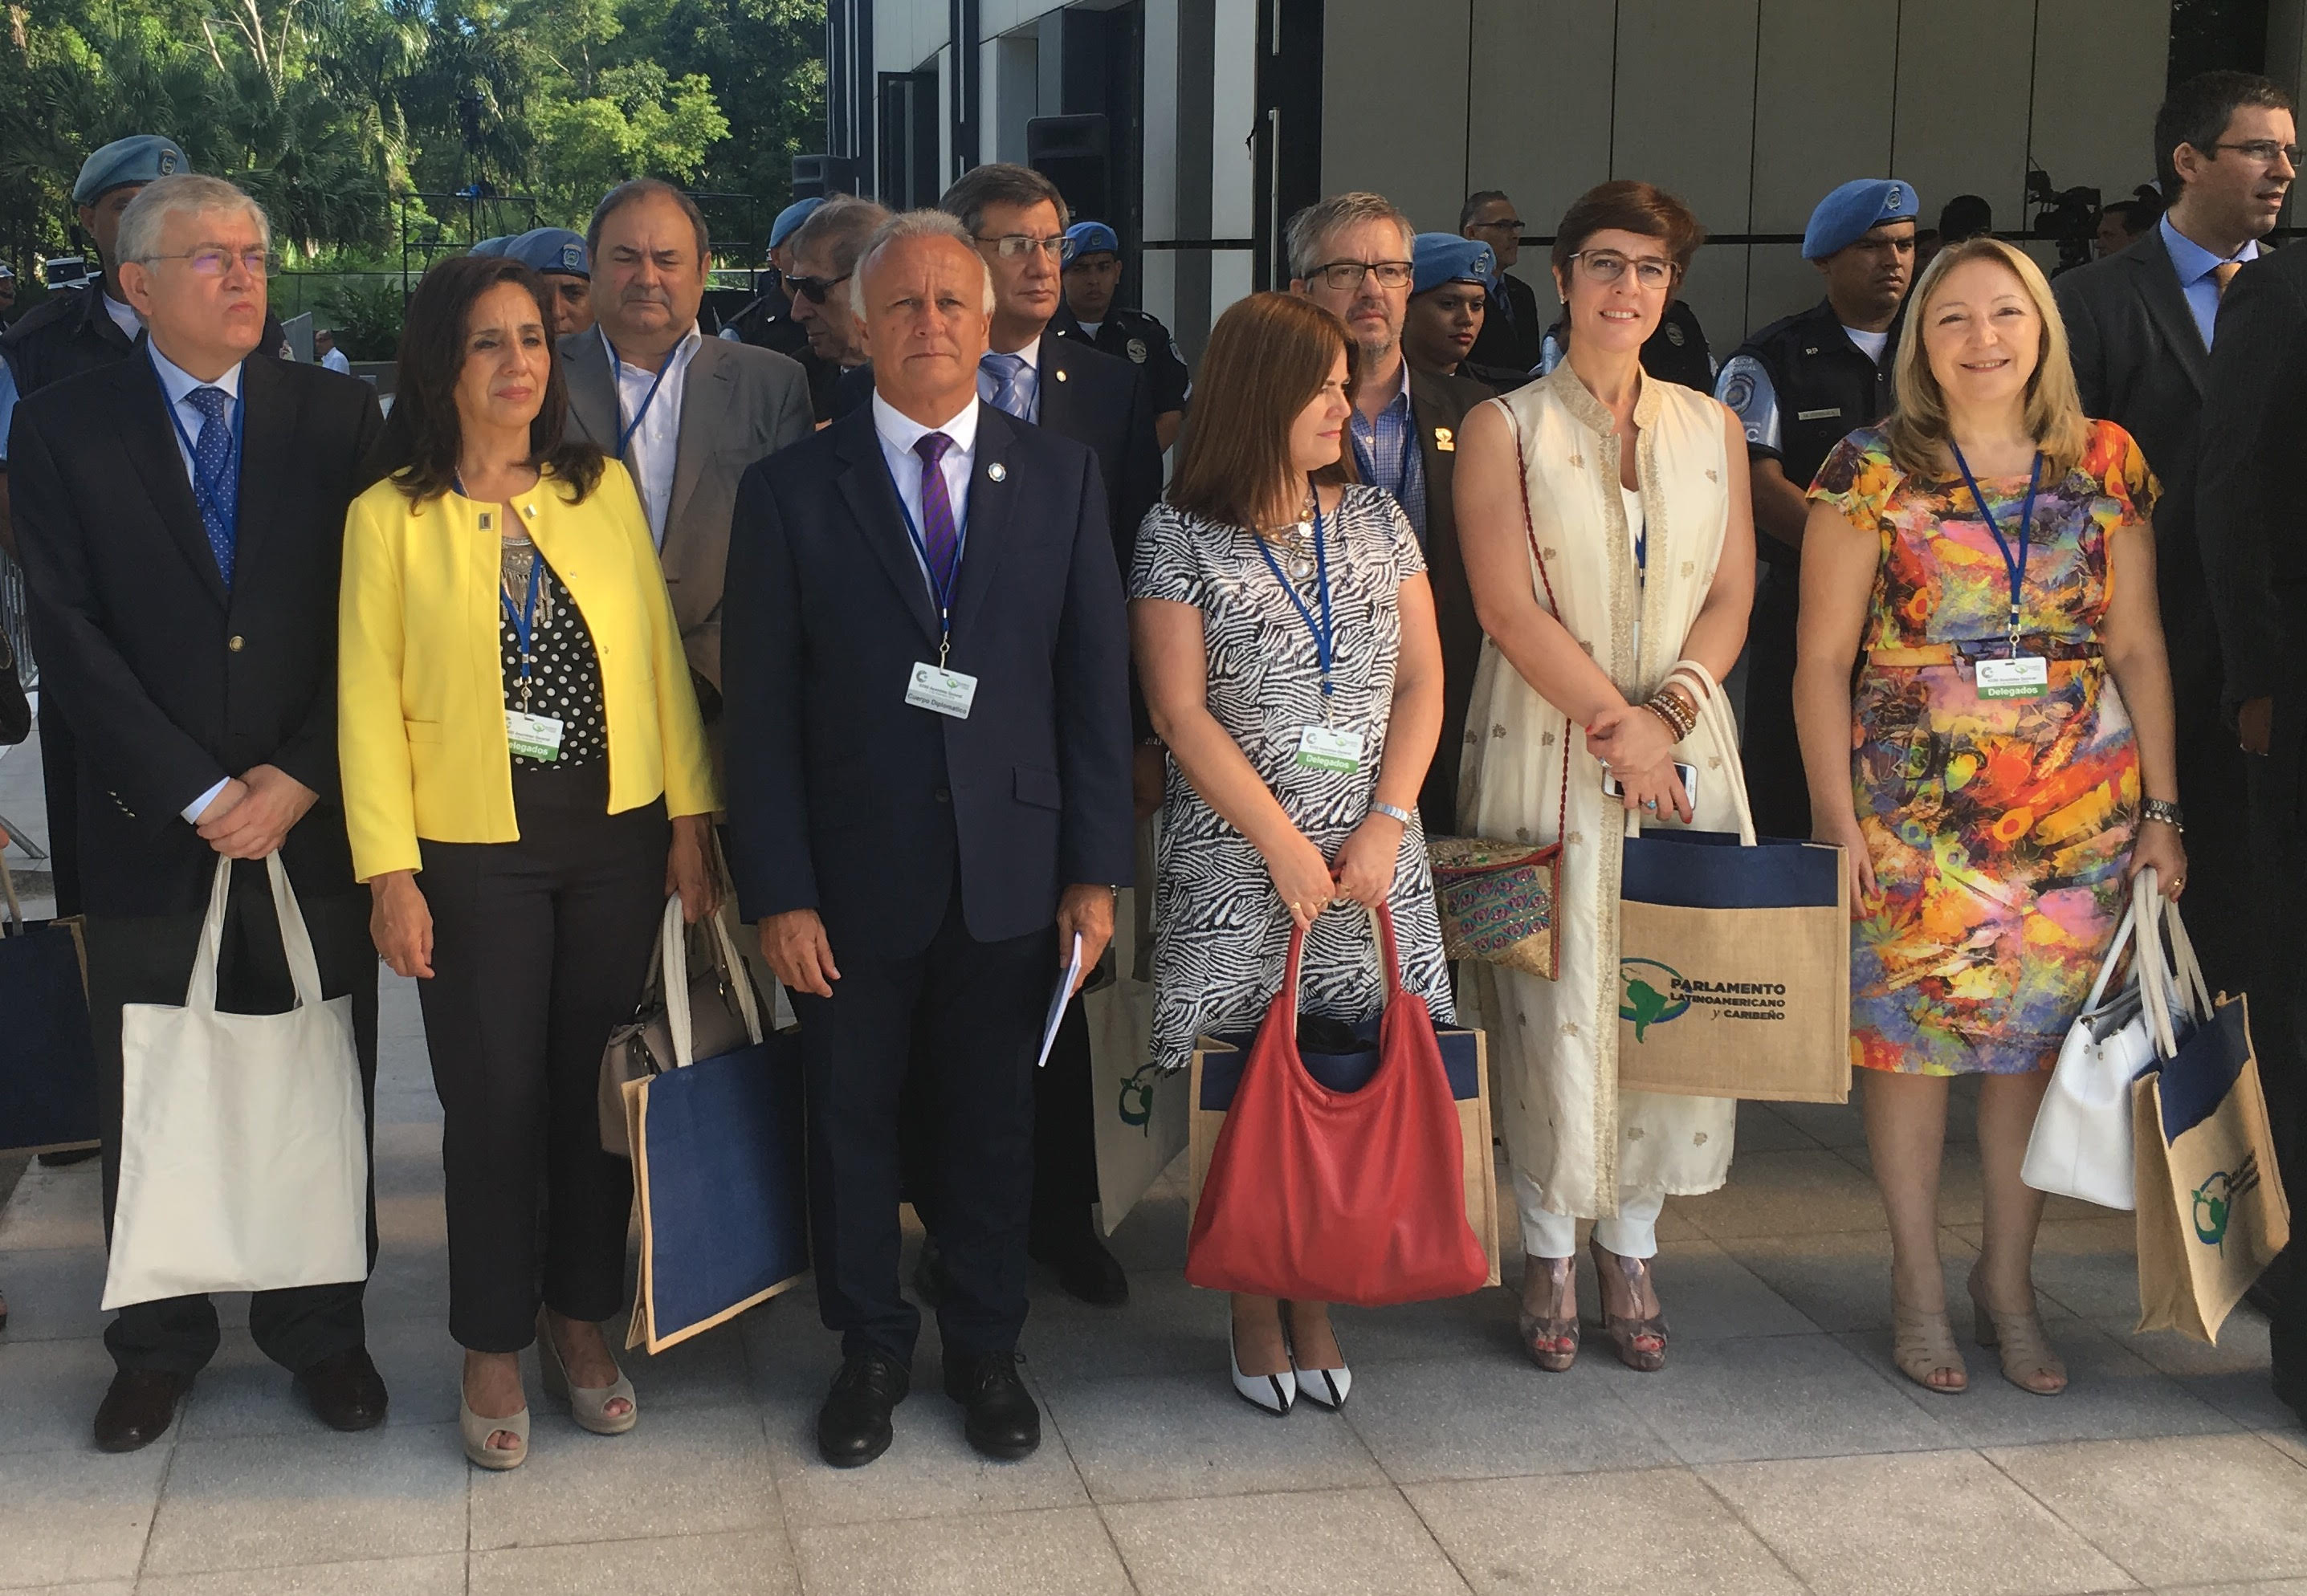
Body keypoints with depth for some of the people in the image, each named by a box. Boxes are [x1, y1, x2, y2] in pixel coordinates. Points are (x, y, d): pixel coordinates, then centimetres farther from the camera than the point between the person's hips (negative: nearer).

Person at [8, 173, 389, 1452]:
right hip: (149, 828, 0)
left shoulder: (337, 414, 4)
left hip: (313, 819, 1)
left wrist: (300, 780, -10)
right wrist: (197, 793, -12)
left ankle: (320, 1332, 25)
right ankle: (159, 1345, 27)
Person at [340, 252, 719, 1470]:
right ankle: (491, 1347, 21)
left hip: (616, 840, 2)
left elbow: (660, 654, 5)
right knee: (493, 1102, 4)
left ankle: (579, 1319, 28)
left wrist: (690, 819, 2)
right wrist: (390, 871, -9)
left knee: (598, 1090, 10)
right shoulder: (389, 516, -2)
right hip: (474, 854, -2)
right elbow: (369, 700, -4)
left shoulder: (604, 488, 5)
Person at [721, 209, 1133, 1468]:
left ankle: (985, 1349, 32)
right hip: (852, 879, -1)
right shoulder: (791, 491, -3)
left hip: (1012, 876, 1)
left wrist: (1095, 872, -2)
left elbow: (1095, 685, 2)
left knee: (993, 1123, 13)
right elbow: (762, 710, -4)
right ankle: (870, 1349, 31)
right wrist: (778, 894, -9)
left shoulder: (1060, 477, 2)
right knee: (851, 1118, 11)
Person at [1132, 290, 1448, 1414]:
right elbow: (1181, 713, -7)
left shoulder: (1375, 518, 9)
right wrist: (1287, 847, -11)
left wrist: (1384, 828, -6)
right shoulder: (1181, 537, -2)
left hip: (1370, 854, 3)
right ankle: (1253, 1309, 16)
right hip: (1234, 857, -3)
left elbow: (1422, 681, 6)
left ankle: (1315, 1301, 16)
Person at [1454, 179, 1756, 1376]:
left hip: (1682, 747, 3)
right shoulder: (1505, 427, 2)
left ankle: (1631, 1250, 14)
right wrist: (1609, 719, -14)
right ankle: (1551, 1254, 11)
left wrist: (1665, 713, -9)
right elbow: (1509, 608, -6)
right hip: (1546, 751, -3)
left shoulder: (1712, 428, 12)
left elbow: (1731, 597, 8)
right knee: (1552, 998, -3)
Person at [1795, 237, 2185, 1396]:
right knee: (1909, 1032, 3)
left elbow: (2138, 646, 8)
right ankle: (1918, 1286, 19)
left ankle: (2009, 1279, 24)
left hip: (2080, 805, 3)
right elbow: (1823, 658, -2)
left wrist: (2161, 811, 5)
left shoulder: (2105, 464, 6)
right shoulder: (1874, 470, -2)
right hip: (1915, 803, -2)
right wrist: (1834, 818, -8)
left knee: (2045, 1037, 7)